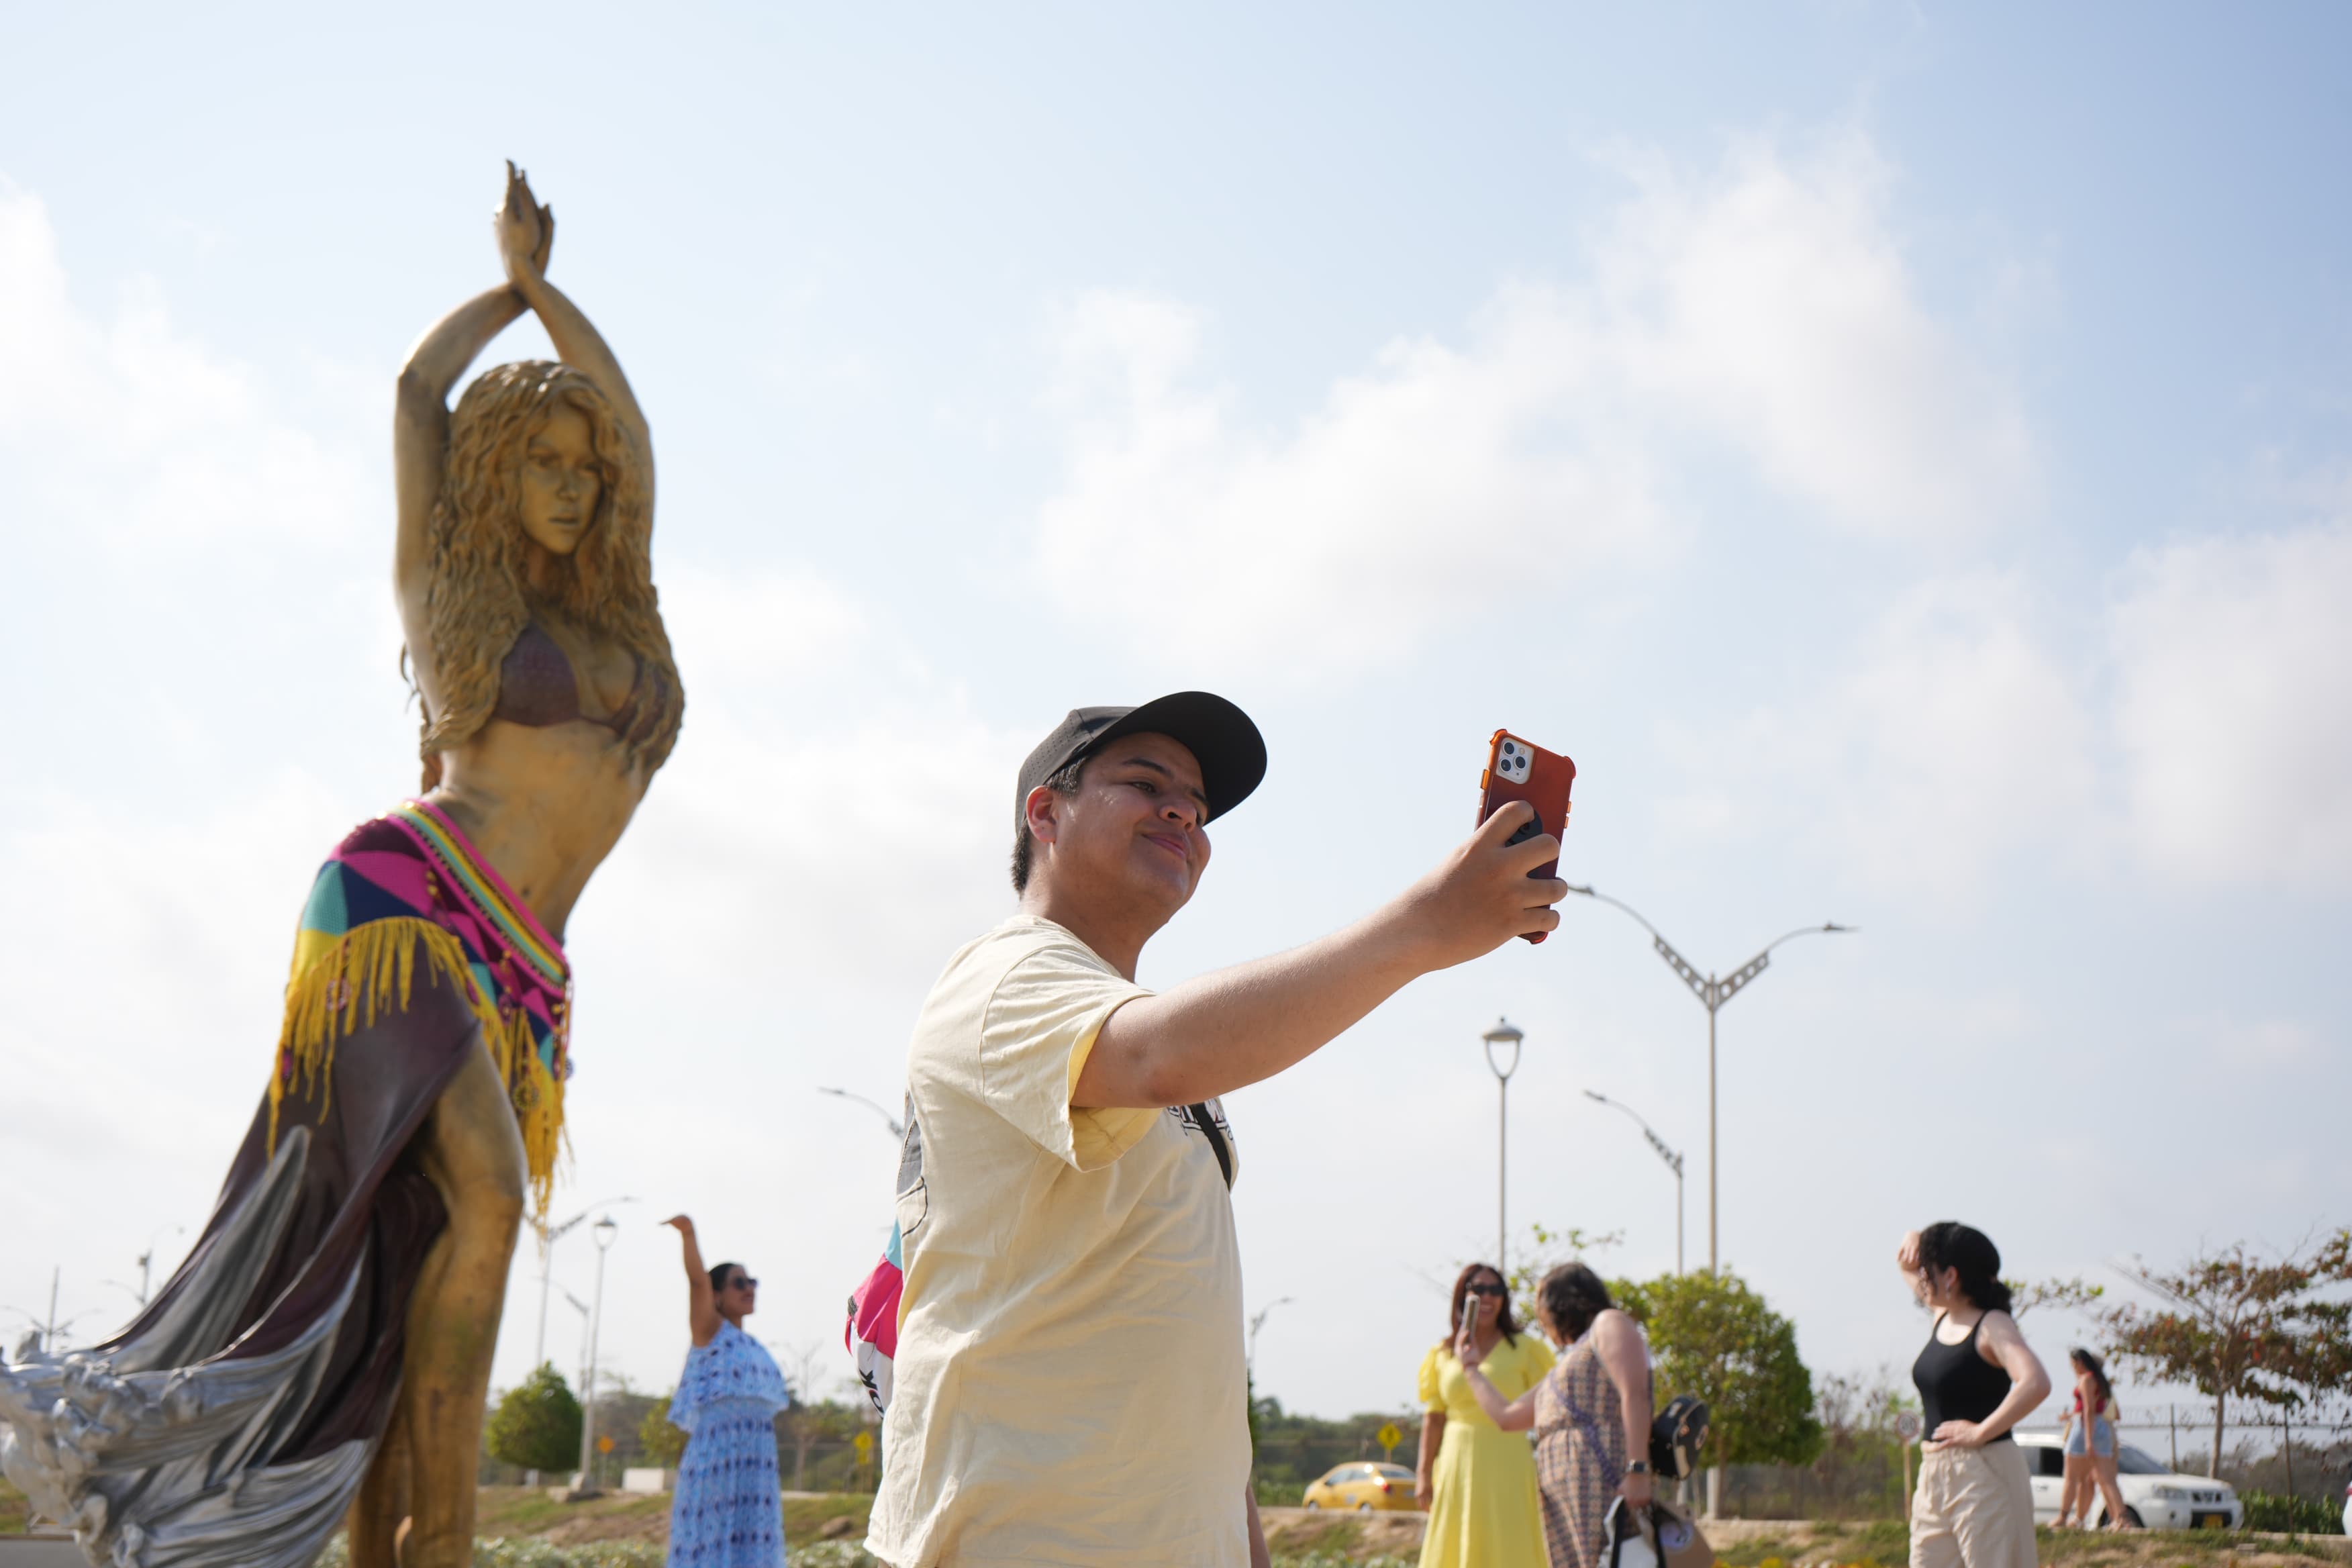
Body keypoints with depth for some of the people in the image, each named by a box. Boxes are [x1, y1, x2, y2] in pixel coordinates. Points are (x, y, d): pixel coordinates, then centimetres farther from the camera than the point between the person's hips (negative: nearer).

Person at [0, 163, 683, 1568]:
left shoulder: (613, 603, 19)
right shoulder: (452, 583, 10)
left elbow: (630, 421, 22)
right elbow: (421, 385, 10)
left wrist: (543, 283, 30)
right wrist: (511, 287, 26)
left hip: (523, 970, 5)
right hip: (409, 899, -5)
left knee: (421, 1276, -2)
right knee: (482, 1199, -22)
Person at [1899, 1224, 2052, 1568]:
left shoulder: (1992, 1326, -13)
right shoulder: (1943, 1318, 10)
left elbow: (2035, 1383, -31)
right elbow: (1906, 1259, 29)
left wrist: (1980, 1432, -25)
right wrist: (1912, 1243, 6)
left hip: (1985, 1474, -9)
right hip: (1935, 1476, 9)